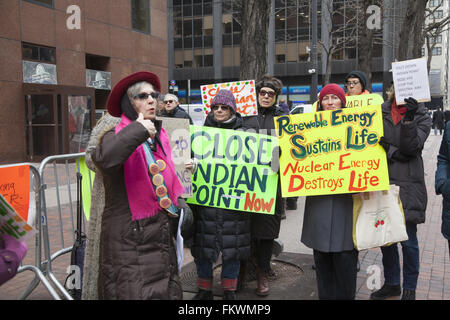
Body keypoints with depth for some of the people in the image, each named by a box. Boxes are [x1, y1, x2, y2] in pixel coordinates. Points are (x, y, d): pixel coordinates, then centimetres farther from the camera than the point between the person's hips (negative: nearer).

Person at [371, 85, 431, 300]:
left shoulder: (421, 115, 3)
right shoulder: (380, 112, 9)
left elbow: (412, 147, -10)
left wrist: (409, 118, -20)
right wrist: (392, 152, -12)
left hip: (408, 185, -3)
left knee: (408, 240, 1)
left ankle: (409, 289, 19)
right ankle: (391, 284, 29)